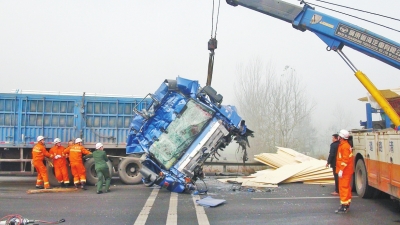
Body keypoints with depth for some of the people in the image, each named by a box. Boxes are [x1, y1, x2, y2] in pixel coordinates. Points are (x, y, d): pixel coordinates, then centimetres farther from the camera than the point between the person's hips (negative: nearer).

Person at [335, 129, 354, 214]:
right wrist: (341, 169, 21)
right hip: (347, 171, 11)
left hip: (345, 171, -11)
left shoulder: (344, 146, -18)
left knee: (344, 187, -9)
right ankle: (347, 204, 26)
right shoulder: (343, 145, 15)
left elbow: (345, 159, -24)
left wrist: (341, 170, -25)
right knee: (346, 187, 16)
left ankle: (344, 207, -7)